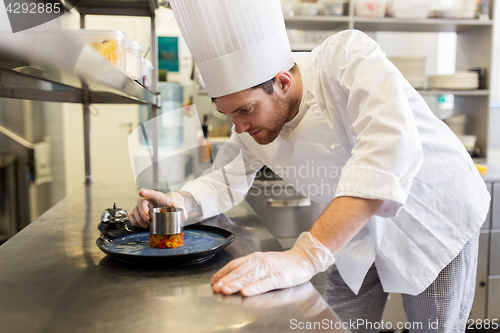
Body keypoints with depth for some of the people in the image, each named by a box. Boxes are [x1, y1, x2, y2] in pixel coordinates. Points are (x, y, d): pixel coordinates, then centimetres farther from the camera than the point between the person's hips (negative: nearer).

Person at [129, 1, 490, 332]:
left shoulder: (348, 56, -32)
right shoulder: (252, 124, -14)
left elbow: (390, 144, -47)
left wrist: (305, 256, -55)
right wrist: (181, 202, -22)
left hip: (434, 218, -4)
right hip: (360, 233, 5)